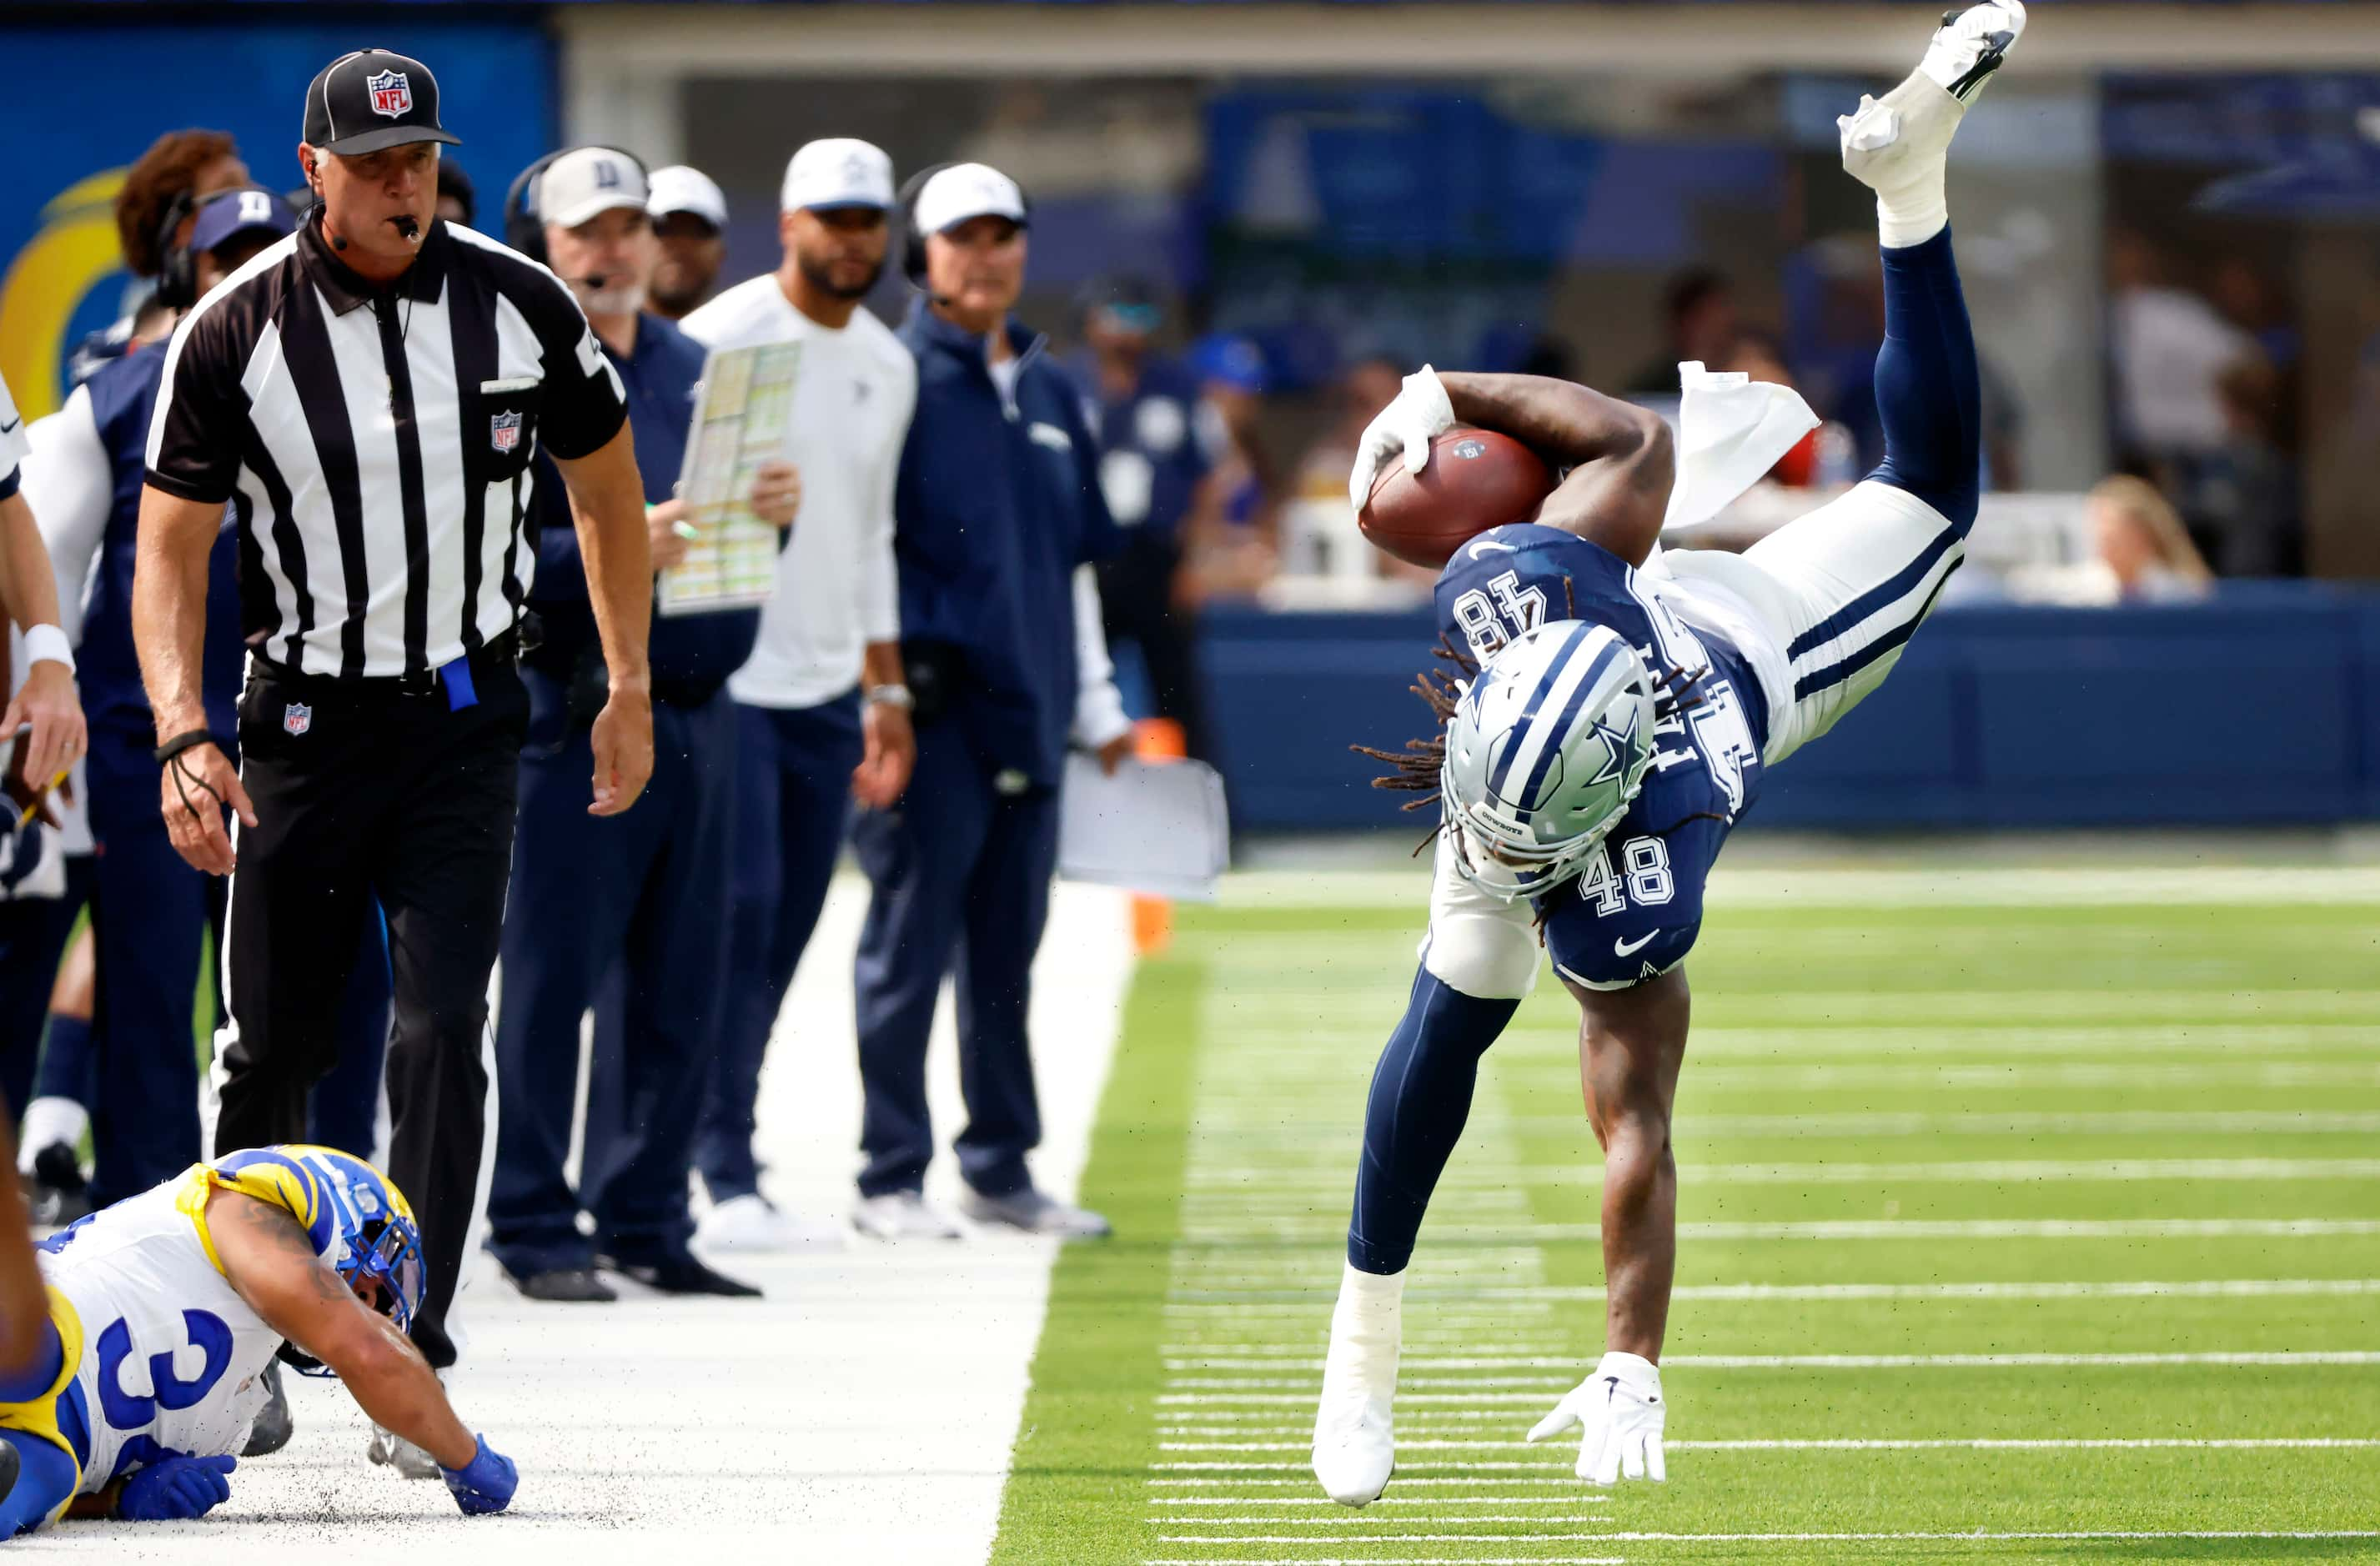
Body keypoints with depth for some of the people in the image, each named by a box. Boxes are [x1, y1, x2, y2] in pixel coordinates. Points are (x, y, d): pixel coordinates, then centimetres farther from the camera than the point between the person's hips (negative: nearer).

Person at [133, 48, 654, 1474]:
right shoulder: (236, 335, -9)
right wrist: (182, 737, -19)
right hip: (306, 719, 0)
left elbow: (608, 490, 11)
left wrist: (631, 690, 13)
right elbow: (171, 552, -6)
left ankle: (413, 1370, -12)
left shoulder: (521, 308, -4)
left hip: (467, 724, 0)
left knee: (444, 1030, -12)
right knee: (277, 1043, 5)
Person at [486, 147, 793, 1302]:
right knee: (551, 977, -5)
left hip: (696, 709, 7)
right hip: (578, 716, -7)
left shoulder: (692, 367, 17)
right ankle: (535, 1227, 1)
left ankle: (644, 1218, 16)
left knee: (679, 984, 9)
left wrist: (775, 507, -4)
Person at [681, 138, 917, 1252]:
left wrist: (885, 689, 18)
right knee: (739, 915, -12)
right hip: (723, 685, -7)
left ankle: (717, 1162, 11)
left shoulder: (887, 365, 14)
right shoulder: (721, 341, -7)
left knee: (782, 939, 6)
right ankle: (726, 1182, -10)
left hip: (828, 692, 7)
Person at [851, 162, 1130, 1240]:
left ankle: (1001, 1167, 17)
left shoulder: (1049, 393, 17)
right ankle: (890, 1178, 0)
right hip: (933, 705, -6)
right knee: (910, 944, -4)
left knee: (1007, 949, 11)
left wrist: (1097, 705, 20)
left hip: (1028, 707, 6)